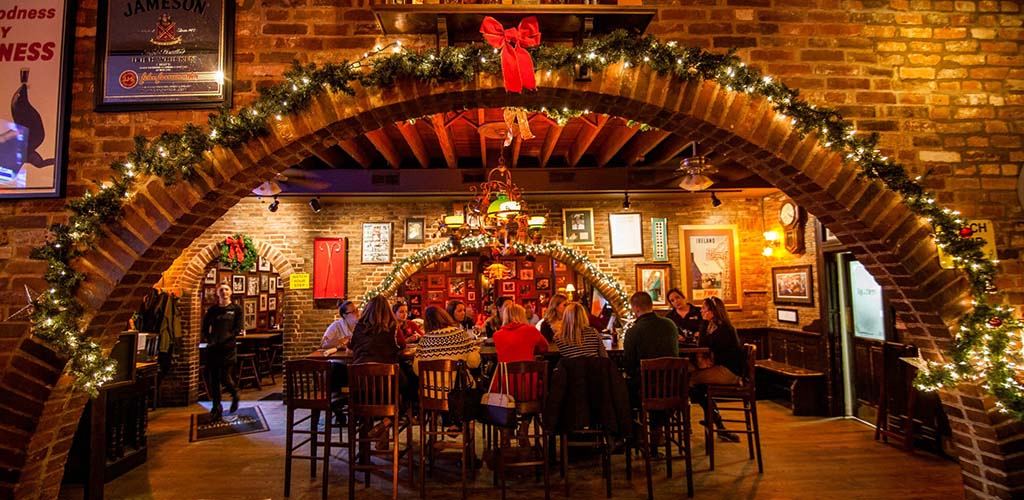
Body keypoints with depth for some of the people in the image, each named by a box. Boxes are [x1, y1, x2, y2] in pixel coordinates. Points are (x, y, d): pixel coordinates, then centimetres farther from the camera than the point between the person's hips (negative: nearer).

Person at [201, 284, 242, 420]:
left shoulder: (236, 309, 2)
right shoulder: (212, 310, 10)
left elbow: (239, 328, -4)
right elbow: (205, 328, 13)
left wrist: (226, 338, -12)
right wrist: (209, 339, -1)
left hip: (229, 347, -3)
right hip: (213, 348, 3)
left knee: (225, 377, -6)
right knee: (213, 379, 5)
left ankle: (235, 395, 25)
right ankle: (216, 407, 16)